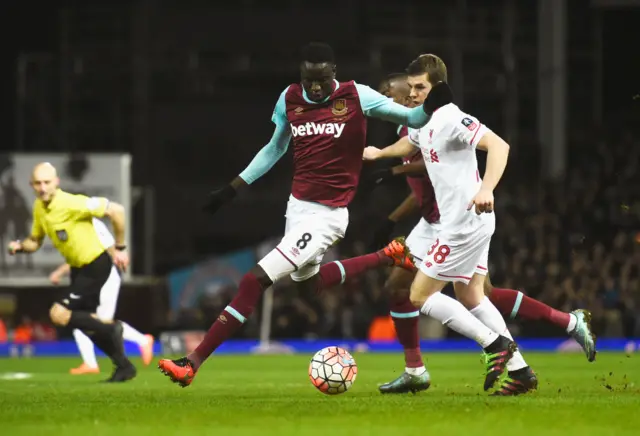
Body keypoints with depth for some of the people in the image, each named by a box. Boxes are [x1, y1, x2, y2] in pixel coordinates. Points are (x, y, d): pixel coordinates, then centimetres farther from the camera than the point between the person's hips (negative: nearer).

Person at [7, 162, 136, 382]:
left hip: (96, 267, -9)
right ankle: (124, 366, 28)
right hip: (79, 267, 9)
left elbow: (115, 210, -26)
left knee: (59, 315, -15)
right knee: (86, 324, 15)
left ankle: (110, 329, -2)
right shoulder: (39, 207, 0)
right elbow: (35, 241, 13)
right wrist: (20, 246, -11)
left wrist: (120, 248, -19)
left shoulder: (71, 203, -26)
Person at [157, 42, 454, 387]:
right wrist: (233, 187, 17)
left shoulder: (356, 97, -12)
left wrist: (430, 108, -30)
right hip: (297, 205, 8)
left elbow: (411, 118, -7)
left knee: (255, 280, -14)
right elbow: (275, 148, 18)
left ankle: (193, 362, -12)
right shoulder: (289, 99, 2)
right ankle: (386, 257, 40)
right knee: (307, 280, 27)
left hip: (327, 215, -8)